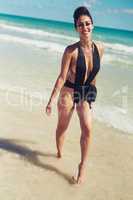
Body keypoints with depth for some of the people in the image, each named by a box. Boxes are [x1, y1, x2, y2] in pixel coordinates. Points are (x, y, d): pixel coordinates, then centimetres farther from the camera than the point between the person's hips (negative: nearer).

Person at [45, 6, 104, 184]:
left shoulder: (99, 48, -4)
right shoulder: (71, 50, -16)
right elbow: (62, 77, -12)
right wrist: (51, 100, -13)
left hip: (87, 93, 3)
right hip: (69, 91, -2)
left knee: (87, 128, -14)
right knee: (62, 127, 14)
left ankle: (83, 166, 2)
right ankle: (59, 153, 43)